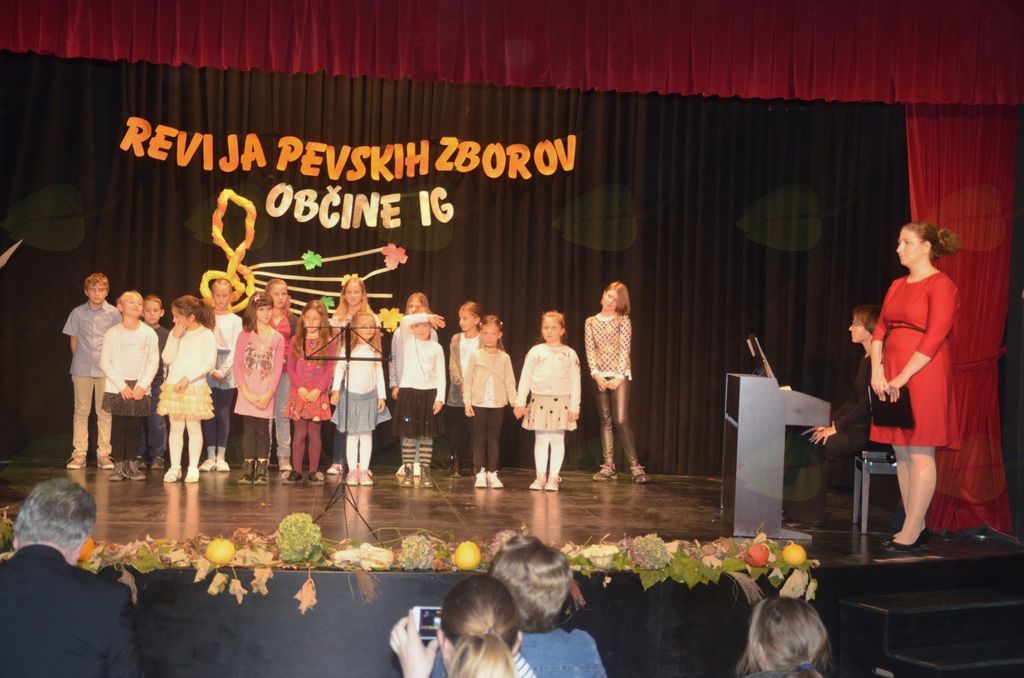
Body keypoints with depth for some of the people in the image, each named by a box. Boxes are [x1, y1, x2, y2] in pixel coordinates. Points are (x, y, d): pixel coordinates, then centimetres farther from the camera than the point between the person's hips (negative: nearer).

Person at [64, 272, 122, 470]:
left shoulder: (113, 314, 1)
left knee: (104, 412, 2)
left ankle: (103, 454, 8)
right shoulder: (77, 313, 3)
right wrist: (78, 362, 8)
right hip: (81, 369, 1)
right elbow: (73, 340, 11)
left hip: (106, 369, -1)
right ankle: (79, 454, 7)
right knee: (81, 411, 3)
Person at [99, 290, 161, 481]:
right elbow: (105, 362, -1)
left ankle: (131, 463, 11)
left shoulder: (149, 333, 4)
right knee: (118, 426, -2)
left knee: (135, 426, 3)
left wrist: (142, 386, -8)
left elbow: (154, 362, 3)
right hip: (117, 388, -1)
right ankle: (119, 464, 4)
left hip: (140, 388, 1)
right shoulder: (112, 333, 1)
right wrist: (122, 386, -9)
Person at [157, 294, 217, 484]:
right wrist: (175, 338, -10)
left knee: (194, 427, 0)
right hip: (173, 386, 4)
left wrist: (188, 377, -16)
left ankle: (193, 468, 5)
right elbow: (167, 359, 1)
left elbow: (210, 362, -12)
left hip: (194, 387, -4)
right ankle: (174, 467, 12)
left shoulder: (206, 334, -7)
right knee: (176, 427, 7)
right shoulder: (175, 333, 7)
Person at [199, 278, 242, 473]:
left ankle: (221, 457, 7)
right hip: (208, 372, 1)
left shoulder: (235, 320, 4)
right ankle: (210, 457, 6)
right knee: (209, 414, 2)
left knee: (224, 414, 2)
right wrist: (211, 370, -11)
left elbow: (235, 349, -1)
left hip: (228, 374, -1)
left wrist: (223, 371, -11)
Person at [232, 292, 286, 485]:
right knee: (249, 430, 2)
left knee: (262, 431, 1)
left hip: (266, 394, 0)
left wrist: (268, 394, -10)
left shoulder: (277, 338, 2)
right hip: (247, 393, 0)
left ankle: (261, 472, 5)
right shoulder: (245, 336, 3)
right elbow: (237, 366, -1)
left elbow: (278, 368, -1)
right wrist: (246, 392, -10)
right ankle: (247, 471, 6)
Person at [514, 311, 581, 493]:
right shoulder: (535, 352, 3)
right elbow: (525, 378, 4)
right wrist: (520, 402, 0)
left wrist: (574, 407, -3)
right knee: (541, 439, 5)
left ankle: (553, 477, 9)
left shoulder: (569, 354, 0)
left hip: (561, 401, -1)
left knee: (558, 439, 2)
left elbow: (575, 382, 0)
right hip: (540, 401, 1)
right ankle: (540, 476, 11)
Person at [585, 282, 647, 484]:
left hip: (620, 376, -4)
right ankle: (608, 466, 8)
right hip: (600, 377, 4)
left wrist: (618, 377, -12)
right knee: (606, 421, 5)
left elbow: (624, 350, -6)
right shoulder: (591, 322, 9)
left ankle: (635, 466, -7)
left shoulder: (623, 321, 0)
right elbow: (590, 350, 4)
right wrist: (596, 374, -8)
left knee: (621, 420, -12)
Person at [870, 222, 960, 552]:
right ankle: (916, 526, 15)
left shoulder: (941, 285, -7)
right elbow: (880, 330, 12)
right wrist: (877, 371, -2)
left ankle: (911, 532, -3)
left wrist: (902, 378, -17)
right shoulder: (897, 286, 16)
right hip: (892, 377, 8)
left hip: (923, 376, -8)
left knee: (920, 453, -5)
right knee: (901, 453, 8)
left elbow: (933, 339, -15)